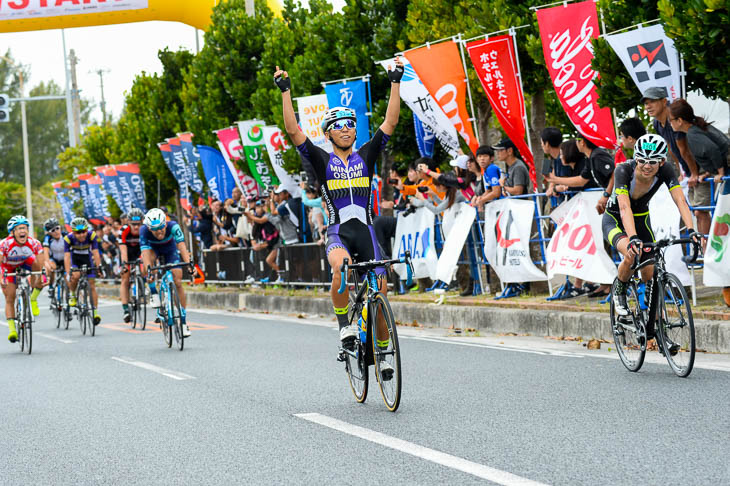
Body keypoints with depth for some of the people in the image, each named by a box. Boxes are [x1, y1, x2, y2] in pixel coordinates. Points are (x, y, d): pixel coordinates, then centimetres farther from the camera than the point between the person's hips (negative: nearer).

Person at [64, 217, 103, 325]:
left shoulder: (92, 235, -29)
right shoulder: (68, 238, -29)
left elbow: (95, 253, -31)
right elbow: (67, 256, -33)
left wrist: (99, 267, -41)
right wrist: (68, 273, -43)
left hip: (87, 258, 1)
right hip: (74, 259, -1)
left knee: (92, 285, -6)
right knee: (75, 275, -30)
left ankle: (95, 311, 0)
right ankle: (72, 295, -2)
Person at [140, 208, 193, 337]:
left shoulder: (173, 226, -36)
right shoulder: (144, 231, -35)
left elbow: (181, 244, -44)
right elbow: (145, 251, -41)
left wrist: (188, 263, -58)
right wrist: (148, 268, -57)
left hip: (170, 250, 0)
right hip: (153, 248, 0)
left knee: (177, 282, -11)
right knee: (146, 268, -36)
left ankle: (184, 321, -2)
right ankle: (154, 293, -11)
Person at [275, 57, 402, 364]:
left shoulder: (366, 156, 10)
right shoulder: (322, 161, 5)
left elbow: (390, 122, 6)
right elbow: (293, 130, -3)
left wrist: (395, 82, 2)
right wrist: (285, 91, -8)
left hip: (366, 232, 2)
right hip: (338, 234, -2)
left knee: (380, 293, -3)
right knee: (341, 266, -36)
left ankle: (383, 351, 16)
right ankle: (344, 325, -17)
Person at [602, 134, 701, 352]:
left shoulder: (665, 171, -23)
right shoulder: (624, 170, -33)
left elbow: (680, 200, -32)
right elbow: (624, 208, -43)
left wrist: (691, 230, -48)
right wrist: (633, 238, -58)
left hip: (641, 219, 4)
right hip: (615, 220, -4)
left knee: (650, 275, -7)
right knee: (632, 254, -34)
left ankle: (651, 328, 5)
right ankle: (619, 292, -5)